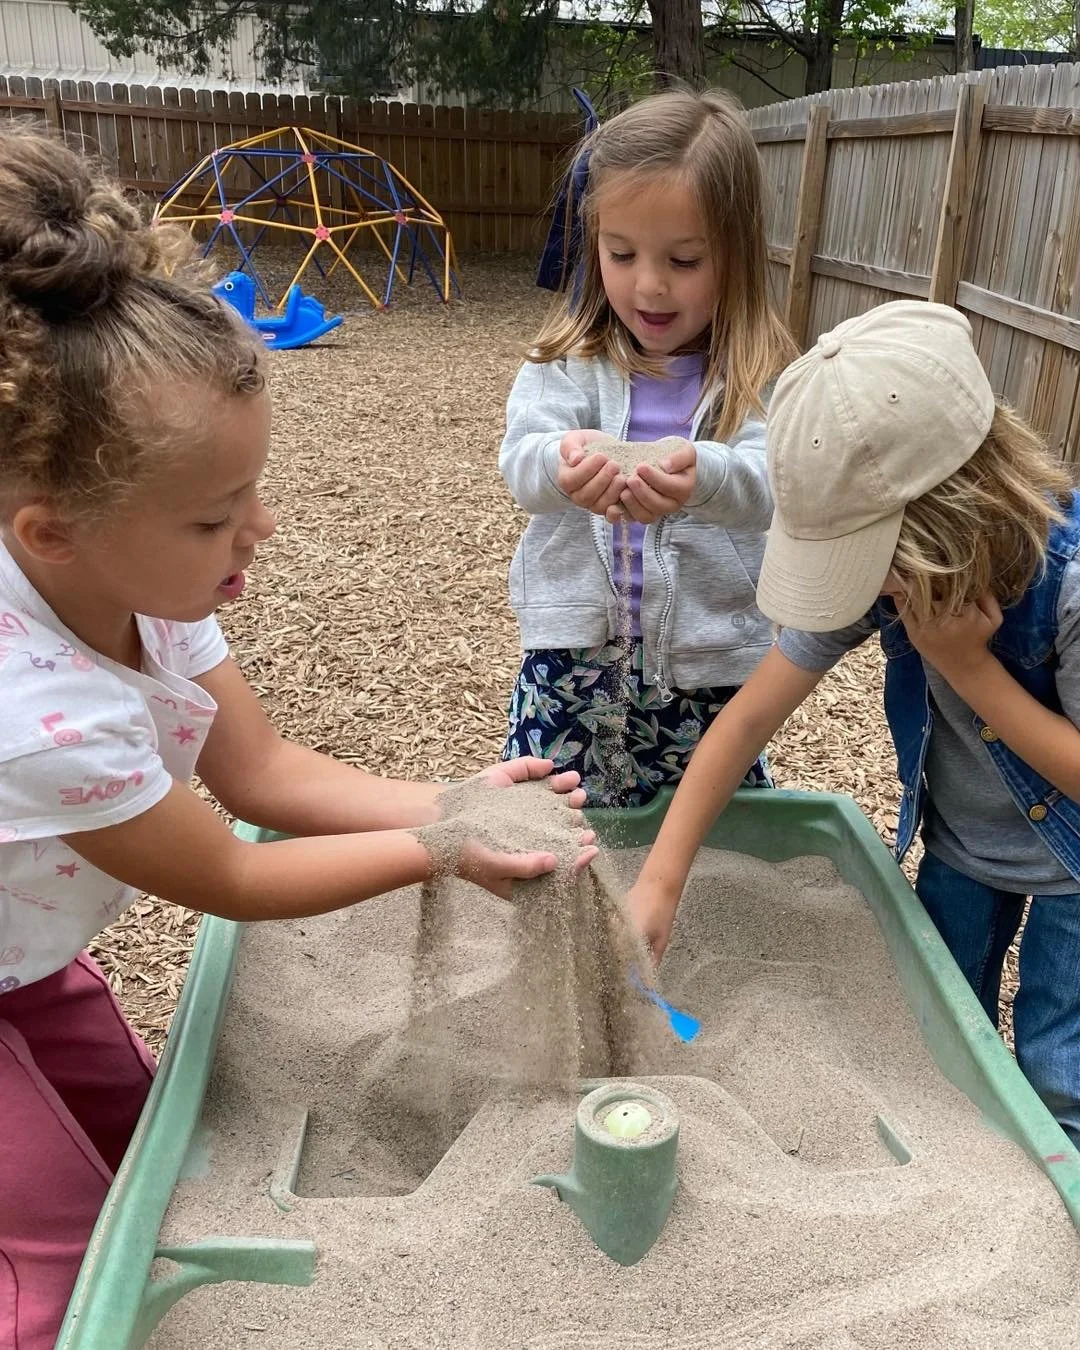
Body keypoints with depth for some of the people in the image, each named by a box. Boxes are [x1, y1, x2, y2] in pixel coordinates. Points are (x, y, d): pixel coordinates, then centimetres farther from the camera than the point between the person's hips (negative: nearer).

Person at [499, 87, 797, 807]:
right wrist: (562, 462, -39)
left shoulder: (759, 377, -5)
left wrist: (703, 476, -43)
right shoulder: (569, 362, -1)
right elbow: (520, 461, -14)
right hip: (574, 654, 1)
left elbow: (768, 486, -19)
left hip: (711, 667, 0)